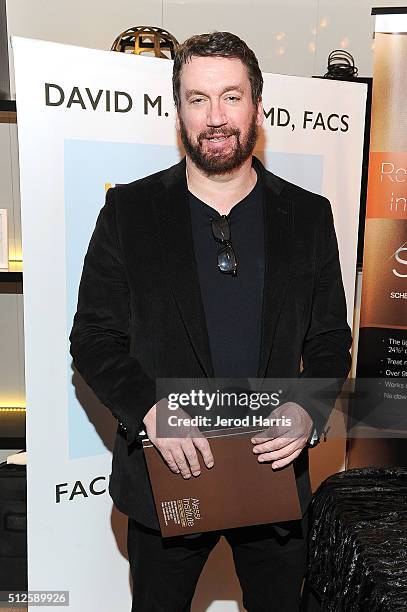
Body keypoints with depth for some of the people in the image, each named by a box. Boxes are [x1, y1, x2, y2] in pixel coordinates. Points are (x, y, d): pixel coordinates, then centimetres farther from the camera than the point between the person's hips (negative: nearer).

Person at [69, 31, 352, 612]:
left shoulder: (309, 215, 0)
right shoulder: (128, 210, -5)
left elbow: (331, 341, 4)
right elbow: (93, 339, -5)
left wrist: (309, 411, -15)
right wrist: (151, 411, -20)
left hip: (276, 469, 2)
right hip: (167, 474, -1)